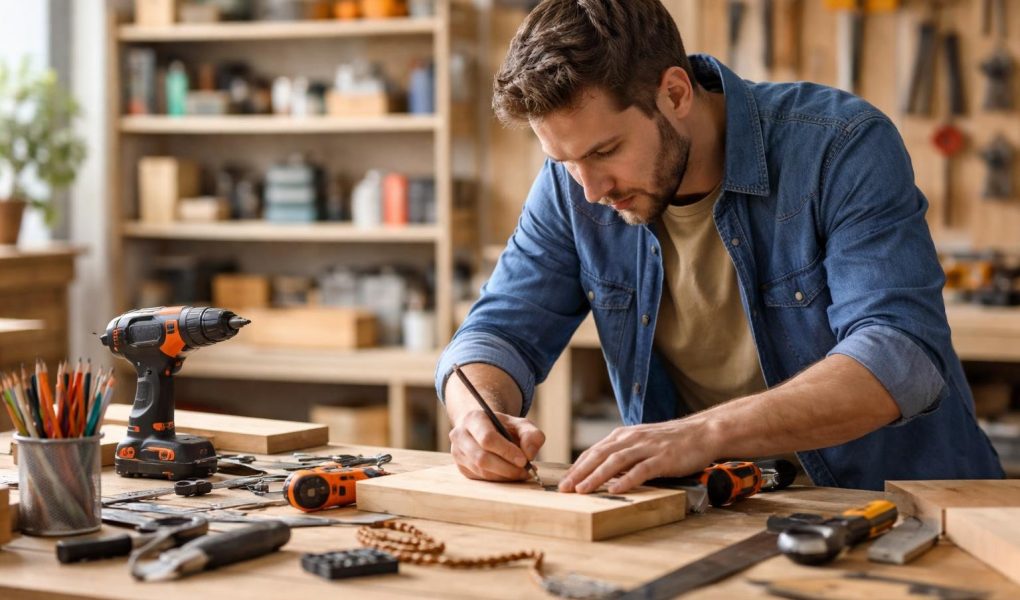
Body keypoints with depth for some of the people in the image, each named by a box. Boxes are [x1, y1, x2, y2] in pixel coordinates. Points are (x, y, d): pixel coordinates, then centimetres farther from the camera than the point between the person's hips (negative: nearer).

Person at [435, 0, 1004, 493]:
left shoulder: (844, 146, -17)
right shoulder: (573, 185, -3)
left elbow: (901, 356, -28)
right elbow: (500, 333, 1)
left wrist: (704, 434, -40)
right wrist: (479, 416, -23)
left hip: (895, 502, -3)